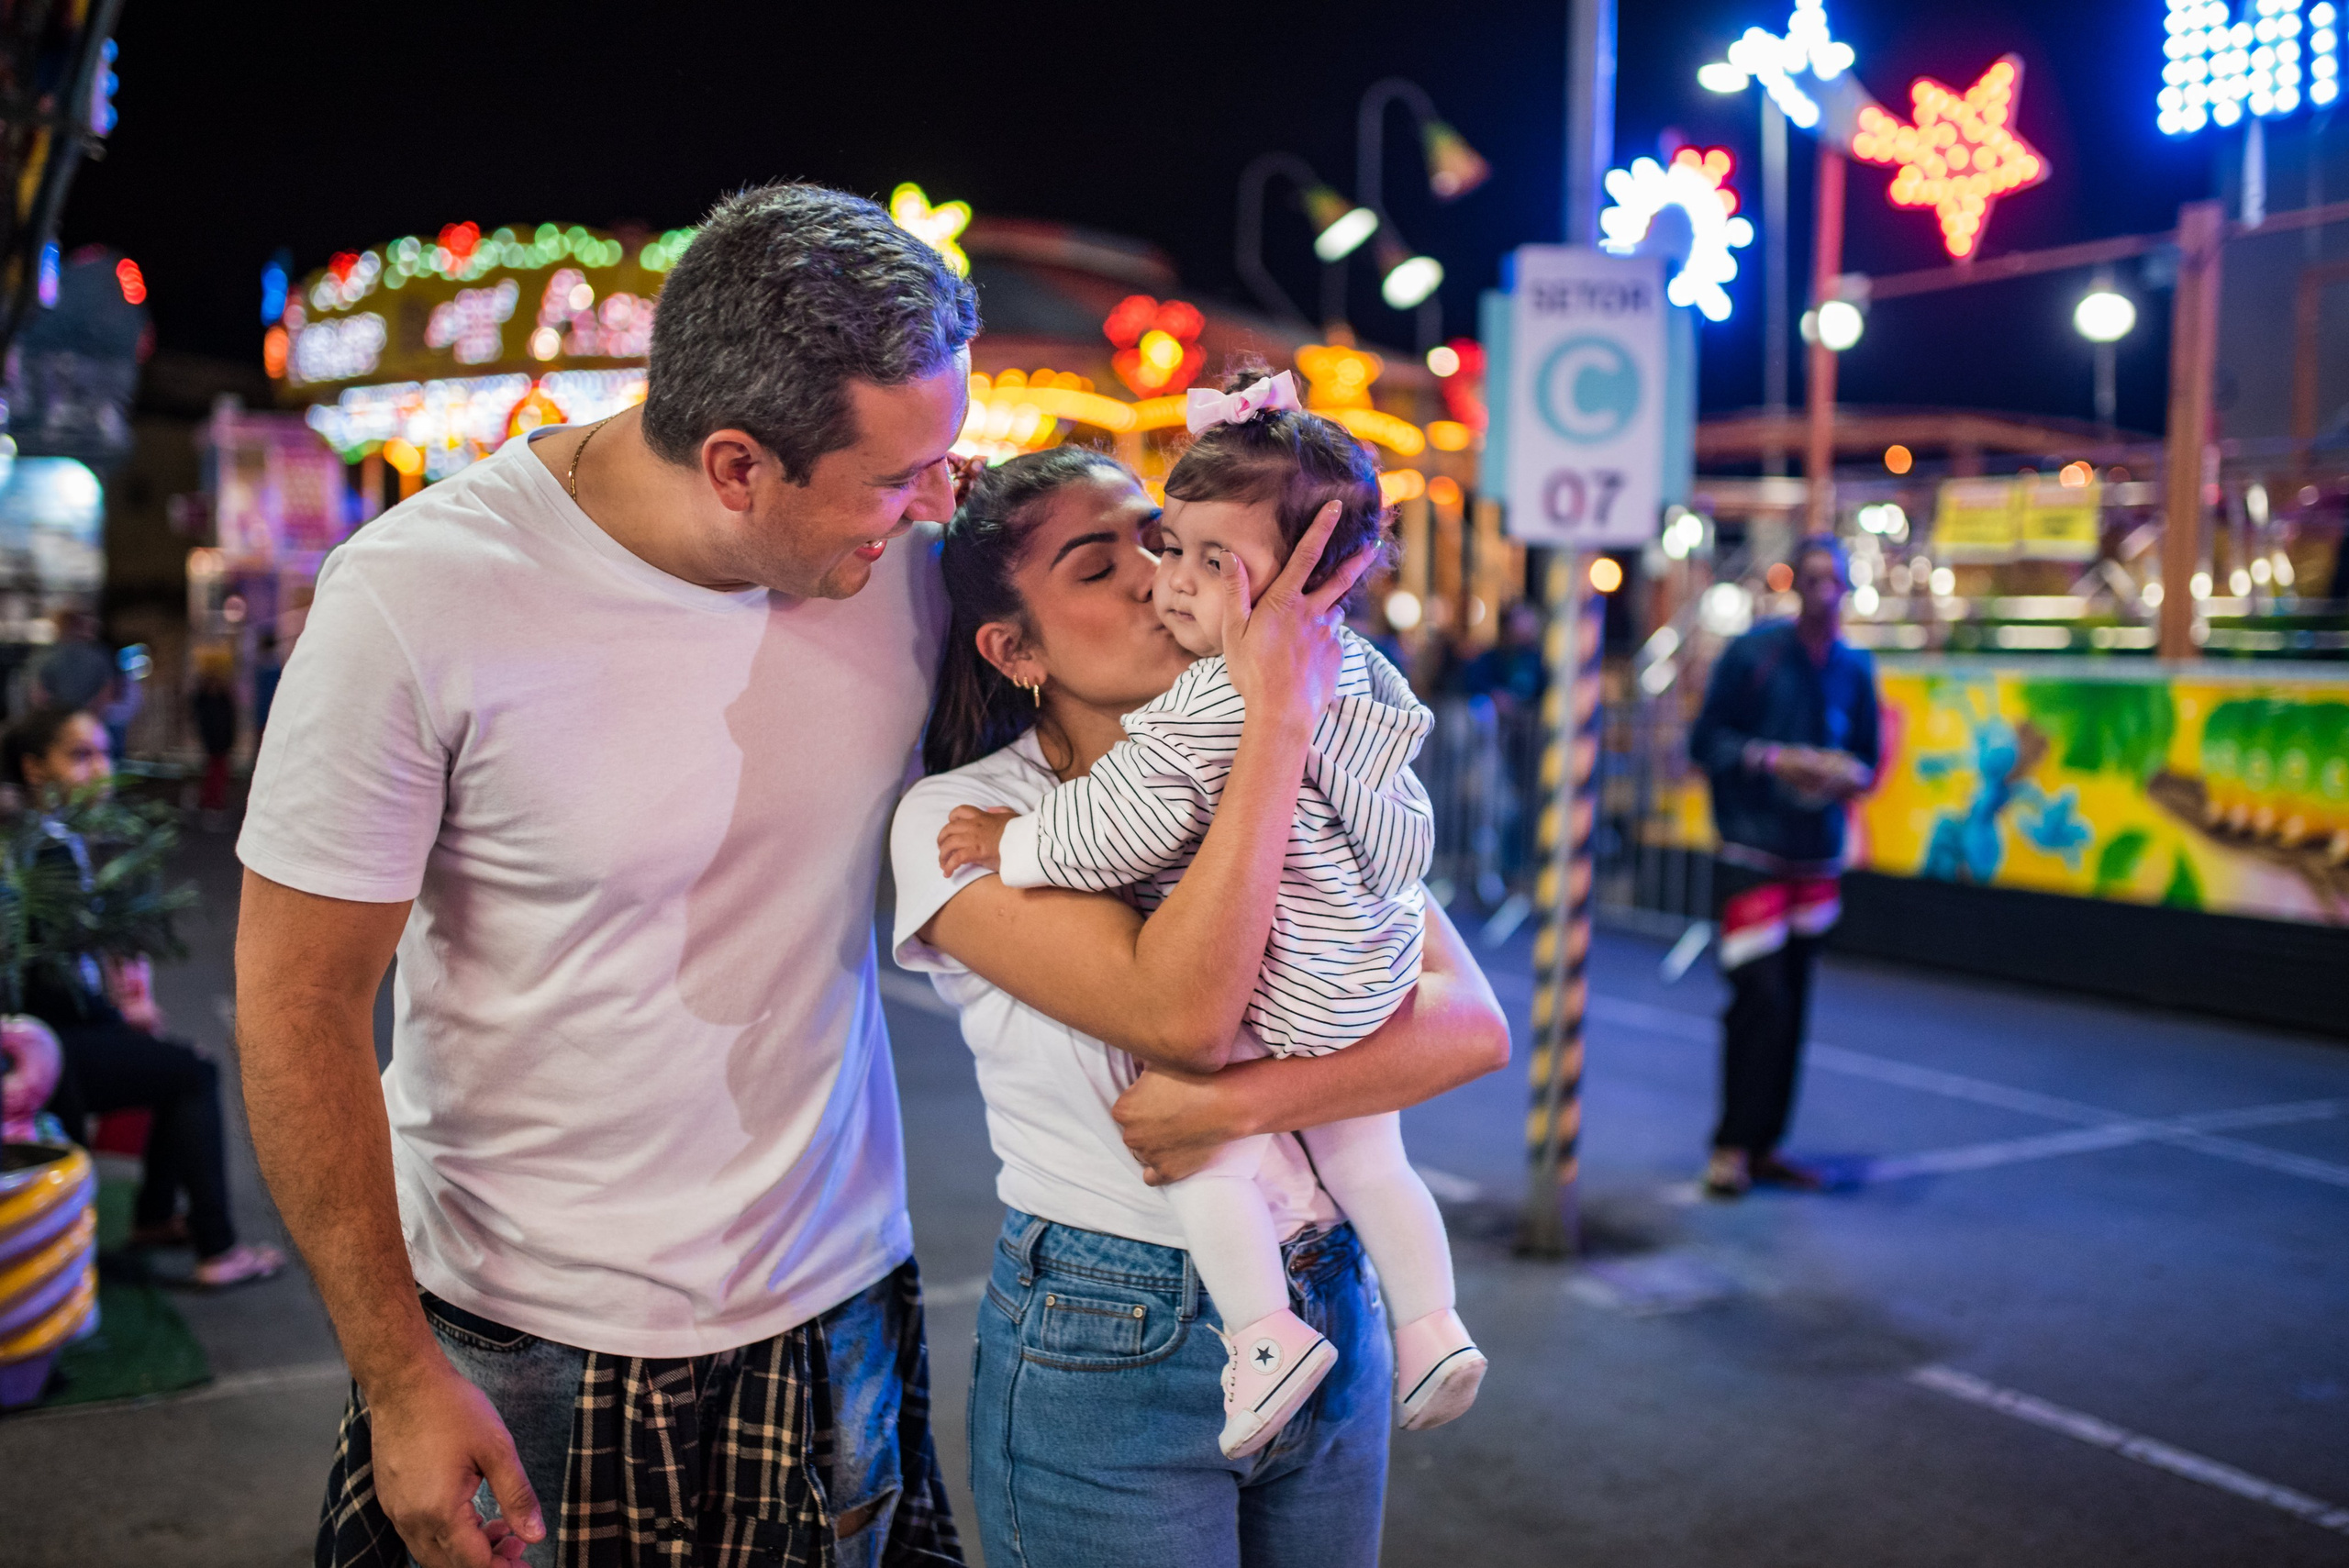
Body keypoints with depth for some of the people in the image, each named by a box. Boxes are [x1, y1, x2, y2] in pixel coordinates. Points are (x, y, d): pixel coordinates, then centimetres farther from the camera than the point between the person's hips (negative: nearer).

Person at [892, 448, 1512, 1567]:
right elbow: (1181, 1012, -28)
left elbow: (1475, 1024, -10)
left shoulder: (1311, 772, 1)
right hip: (1105, 1349, -4)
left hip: (1331, 1308, 4)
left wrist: (1245, 1101, -25)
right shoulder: (958, 817, -13)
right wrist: (1276, 710, -26)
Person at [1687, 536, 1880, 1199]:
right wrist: (1775, 759, -16)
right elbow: (1705, 740, -4)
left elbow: (1867, 759, 15)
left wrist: (1849, 774, -8)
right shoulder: (1751, 653, -5)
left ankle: (1763, 1144, 17)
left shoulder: (1856, 667, 9)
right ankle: (1731, 1145, -1)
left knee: (1793, 1006, 7)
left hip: (1818, 857, 5)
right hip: (1753, 851, -5)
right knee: (1760, 996, -12)